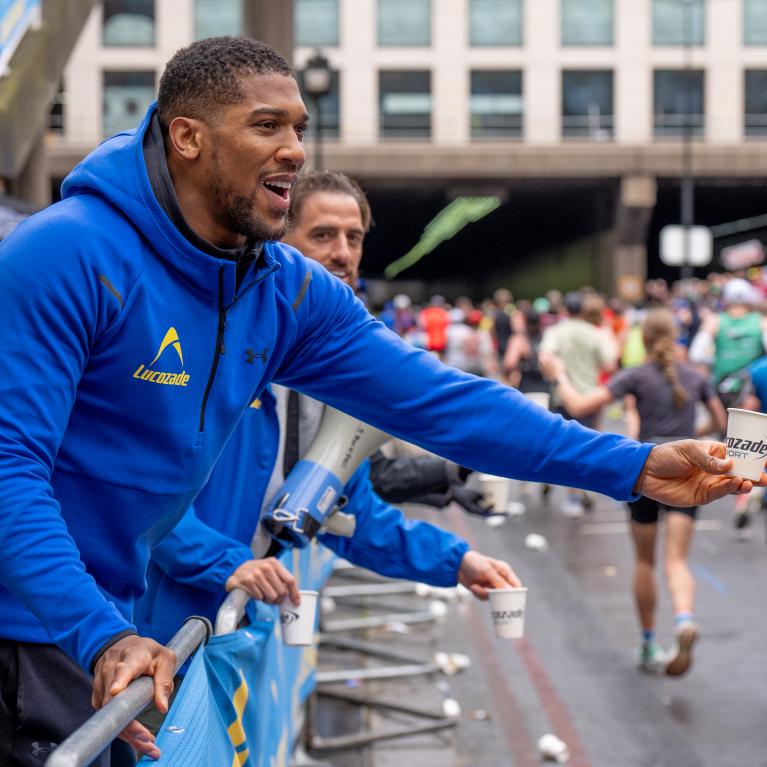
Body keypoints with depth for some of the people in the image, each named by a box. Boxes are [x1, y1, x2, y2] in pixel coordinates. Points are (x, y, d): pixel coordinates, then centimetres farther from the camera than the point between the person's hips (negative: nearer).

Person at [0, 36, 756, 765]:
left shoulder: (290, 292, 0)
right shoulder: (68, 256, -21)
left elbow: (436, 399, -2)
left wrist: (631, 466, -7)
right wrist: (100, 637, -35)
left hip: (106, 621, 7)